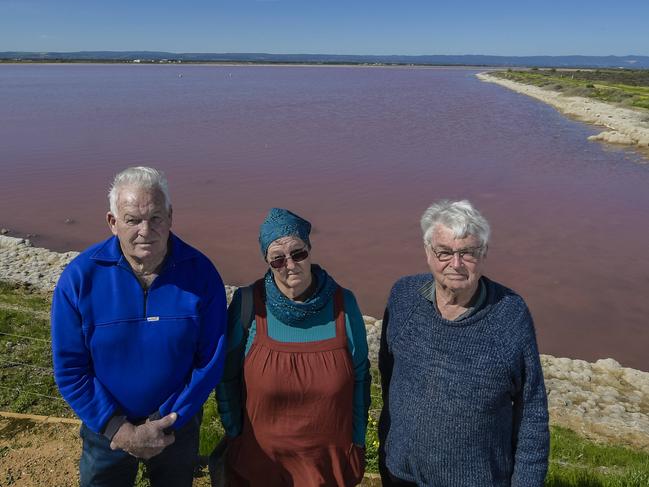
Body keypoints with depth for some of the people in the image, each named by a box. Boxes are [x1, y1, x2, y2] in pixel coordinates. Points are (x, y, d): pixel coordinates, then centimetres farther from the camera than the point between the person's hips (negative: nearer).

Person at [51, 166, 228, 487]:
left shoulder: (200, 273, -18)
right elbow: (70, 369, -13)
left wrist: (168, 423, -16)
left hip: (178, 423, 1)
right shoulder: (80, 277, -18)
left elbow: (210, 361, -12)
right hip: (106, 428, 0)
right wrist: (119, 430, -18)